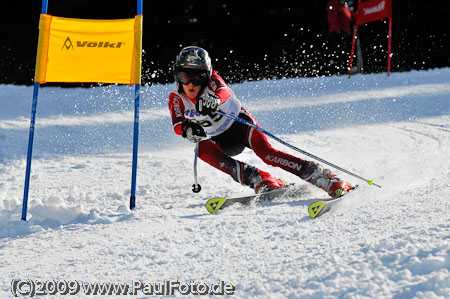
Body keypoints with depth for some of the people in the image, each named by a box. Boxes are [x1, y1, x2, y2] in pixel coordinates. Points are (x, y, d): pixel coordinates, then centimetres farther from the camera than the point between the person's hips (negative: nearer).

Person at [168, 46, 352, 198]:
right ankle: (259, 180, -33)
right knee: (204, 149, -30)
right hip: (220, 141, 3)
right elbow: (177, 123, -28)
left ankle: (326, 179, -32)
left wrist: (215, 100, -65)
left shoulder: (211, 80, -18)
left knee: (266, 152, -29)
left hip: (239, 123, -3)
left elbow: (225, 92, -41)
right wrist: (187, 129, -53)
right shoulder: (176, 98, -10)